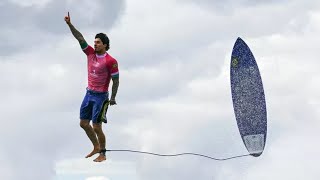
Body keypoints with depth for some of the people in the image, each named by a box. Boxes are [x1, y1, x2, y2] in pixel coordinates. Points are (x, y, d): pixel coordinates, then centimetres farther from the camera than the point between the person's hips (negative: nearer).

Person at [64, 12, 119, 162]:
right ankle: (96, 147, 29)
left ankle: (102, 154, 10)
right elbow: (80, 38, -3)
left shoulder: (110, 61, -15)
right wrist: (70, 24, -12)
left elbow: (115, 80, -10)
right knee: (83, 123, 12)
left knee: (96, 127, -5)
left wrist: (113, 98, -10)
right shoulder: (90, 53, 2)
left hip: (101, 96, -7)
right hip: (89, 93, 7)